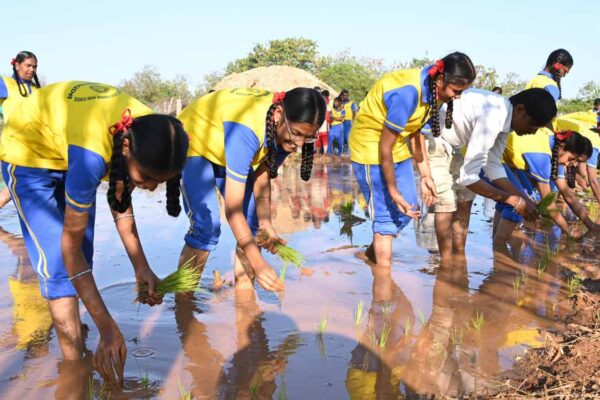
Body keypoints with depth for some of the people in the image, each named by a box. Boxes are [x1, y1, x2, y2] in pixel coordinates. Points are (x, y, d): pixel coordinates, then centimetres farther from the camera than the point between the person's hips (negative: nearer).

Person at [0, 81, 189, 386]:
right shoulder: (92, 153, -43)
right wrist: (108, 328, -32)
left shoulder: (148, 135, -24)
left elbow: (121, 200, -8)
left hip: (68, 148, 6)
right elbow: (70, 243, -32)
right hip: (27, 152, -6)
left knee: (82, 262, 7)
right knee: (59, 267, -14)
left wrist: (141, 267, -13)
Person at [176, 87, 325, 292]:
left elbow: (262, 175, -12)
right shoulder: (247, 130, -41)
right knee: (207, 226, -22)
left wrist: (265, 223, -25)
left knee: (252, 226, -1)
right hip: (193, 142, -7)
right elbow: (233, 209, -40)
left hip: (227, 149, 7)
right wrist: (258, 264, -41)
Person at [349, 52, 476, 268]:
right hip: (371, 148, -8)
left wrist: (426, 175, 5)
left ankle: (374, 252, 35)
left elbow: (416, 132, 6)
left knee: (408, 209, 13)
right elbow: (385, 148, -27)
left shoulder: (431, 89, -5)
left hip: (397, 147, 9)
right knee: (386, 215, -5)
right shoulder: (407, 92, -31)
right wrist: (393, 192, -19)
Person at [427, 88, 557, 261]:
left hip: (446, 142, 10)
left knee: (464, 198, 11)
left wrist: (524, 199, -3)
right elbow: (468, 176, -31)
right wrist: (513, 200, -24)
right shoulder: (491, 118, -32)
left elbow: (493, 166, 5)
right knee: (447, 203, -13)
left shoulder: (503, 115, -3)